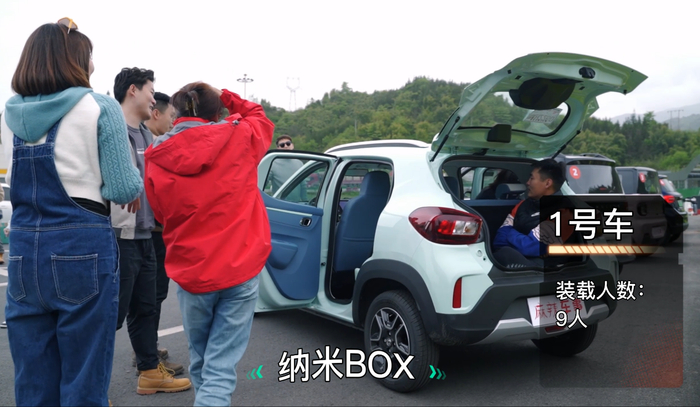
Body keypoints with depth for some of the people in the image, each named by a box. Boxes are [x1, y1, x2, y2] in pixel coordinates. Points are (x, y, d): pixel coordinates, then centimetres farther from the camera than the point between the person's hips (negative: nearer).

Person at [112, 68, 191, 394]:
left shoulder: (146, 135, 16)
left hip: (144, 236, 9)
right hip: (120, 236, -9)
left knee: (144, 309, 16)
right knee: (112, 314, -1)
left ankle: (150, 371, 28)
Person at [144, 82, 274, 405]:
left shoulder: (156, 158, -1)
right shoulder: (239, 138, -4)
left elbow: (162, 216, 11)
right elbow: (261, 119, 20)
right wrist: (227, 99, 21)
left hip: (190, 273, 2)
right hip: (241, 271, -2)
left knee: (199, 358, 22)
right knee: (221, 366, 0)